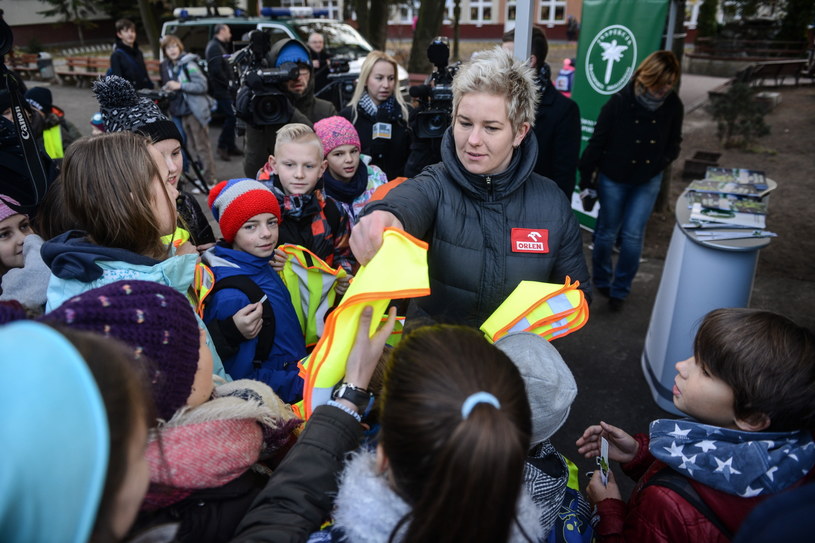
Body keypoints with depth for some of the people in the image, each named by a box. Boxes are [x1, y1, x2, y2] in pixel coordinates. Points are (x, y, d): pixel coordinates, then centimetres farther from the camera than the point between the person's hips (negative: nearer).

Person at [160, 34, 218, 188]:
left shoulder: (188, 64, -11)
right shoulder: (166, 66, 11)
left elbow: (202, 85, -18)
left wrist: (180, 86, -20)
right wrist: (167, 89, 2)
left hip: (196, 110, -8)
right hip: (182, 111, 8)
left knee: (202, 146, -3)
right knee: (193, 146, 11)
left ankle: (210, 180, 2)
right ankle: (203, 177, 20)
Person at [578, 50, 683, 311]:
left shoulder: (673, 106, -7)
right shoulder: (619, 102, -16)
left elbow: (673, 143, 8)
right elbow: (598, 141, -11)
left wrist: (659, 163, -9)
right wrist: (586, 178, -9)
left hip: (648, 182, 2)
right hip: (613, 179, -2)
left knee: (633, 236, 0)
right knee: (607, 233, 9)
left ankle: (620, 289, 18)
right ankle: (601, 280, 33)